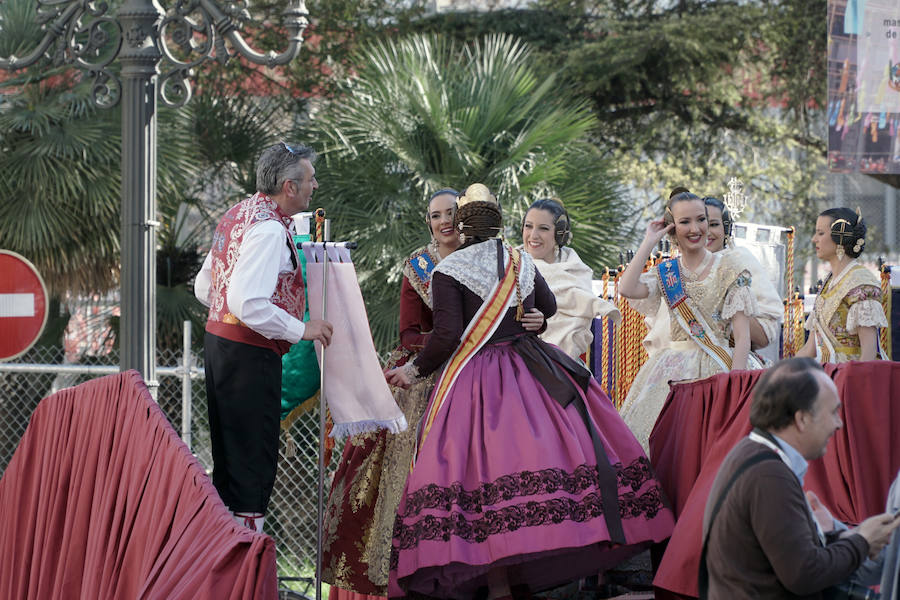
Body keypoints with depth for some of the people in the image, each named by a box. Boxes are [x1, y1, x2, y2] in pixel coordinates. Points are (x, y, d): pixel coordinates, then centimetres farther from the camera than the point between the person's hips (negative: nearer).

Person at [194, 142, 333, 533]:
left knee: (229, 456, 15)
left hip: (219, 337, 10)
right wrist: (300, 329, -17)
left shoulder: (238, 214, 13)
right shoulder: (268, 229, -18)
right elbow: (248, 303, -26)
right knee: (253, 459, -7)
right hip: (250, 354, -10)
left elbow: (204, 287, 19)